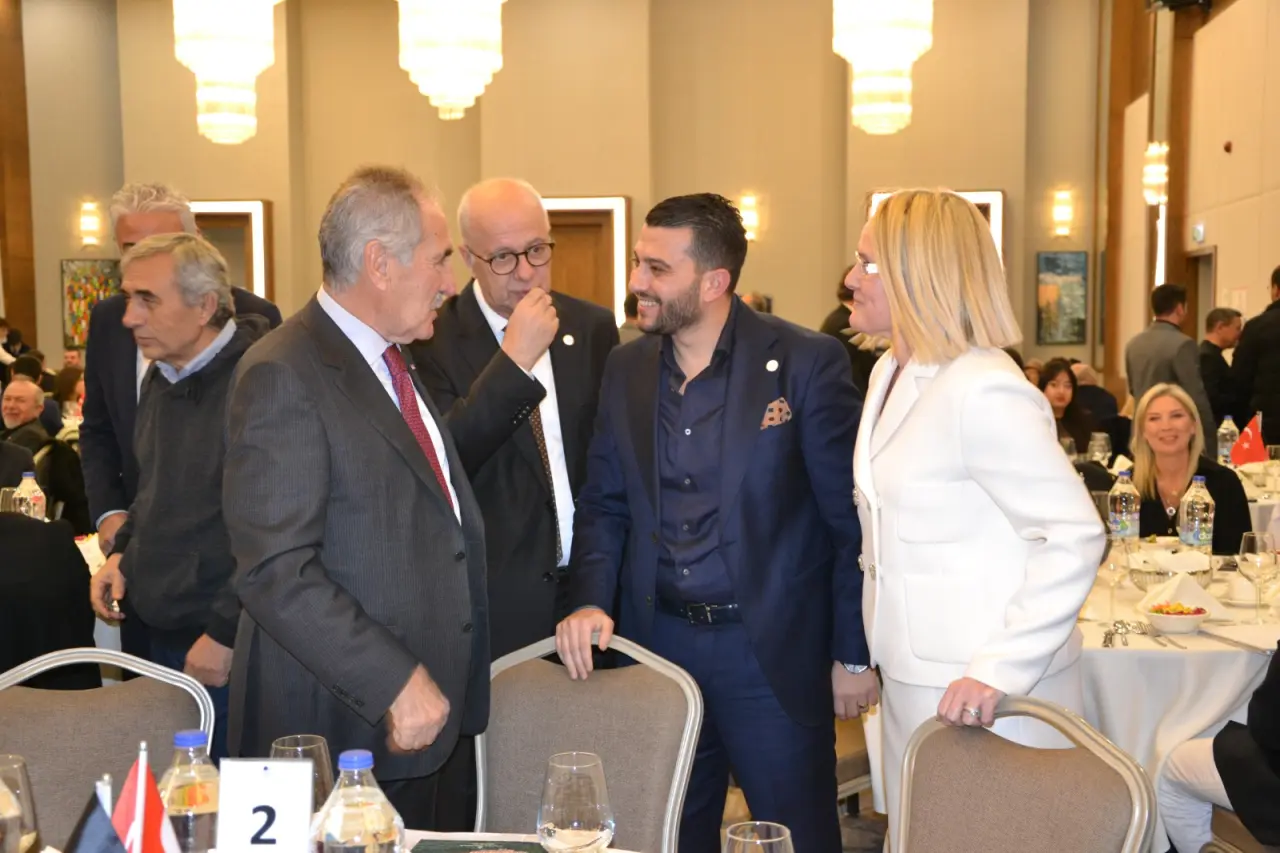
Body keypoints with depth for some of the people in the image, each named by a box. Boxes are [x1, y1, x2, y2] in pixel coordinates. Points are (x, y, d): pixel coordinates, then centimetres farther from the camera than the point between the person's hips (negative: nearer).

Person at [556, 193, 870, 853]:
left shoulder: (806, 363, -11)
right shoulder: (625, 367, 4)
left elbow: (851, 518, -8)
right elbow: (605, 505, 9)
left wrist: (854, 653, -6)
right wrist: (590, 601, -7)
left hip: (774, 649, -4)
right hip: (658, 640, 5)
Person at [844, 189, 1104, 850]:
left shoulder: (982, 390, -20)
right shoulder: (892, 374, 9)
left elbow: (1076, 536, -21)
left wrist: (1002, 670, -25)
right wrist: (863, 657, 13)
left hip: (984, 695, -9)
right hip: (912, 682, 9)